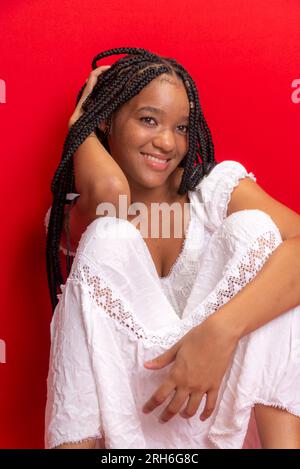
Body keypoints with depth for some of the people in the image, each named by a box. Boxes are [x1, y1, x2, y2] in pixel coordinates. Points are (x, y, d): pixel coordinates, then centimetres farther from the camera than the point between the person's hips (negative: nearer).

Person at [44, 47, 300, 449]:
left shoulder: (216, 186, -3)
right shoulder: (76, 217, -2)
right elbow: (108, 189, -27)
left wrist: (220, 329, -36)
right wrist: (80, 121, -6)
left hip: (225, 395, 1)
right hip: (125, 404, 0)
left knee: (252, 226, -18)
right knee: (109, 235, -20)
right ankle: (77, 444, -18)